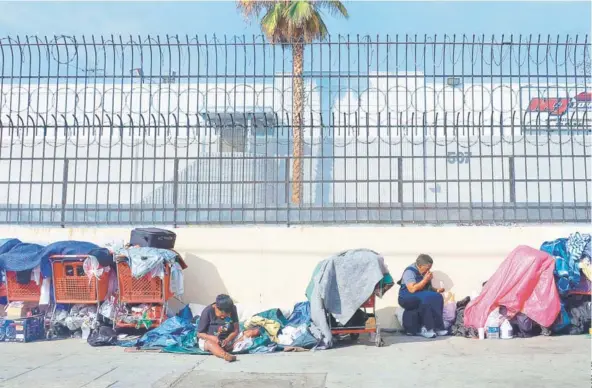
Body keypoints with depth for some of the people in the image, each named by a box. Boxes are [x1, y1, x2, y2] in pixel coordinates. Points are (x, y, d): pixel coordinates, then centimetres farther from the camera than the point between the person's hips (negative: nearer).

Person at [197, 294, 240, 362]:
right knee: (211, 343, -40)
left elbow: (236, 330, -8)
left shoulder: (232, 309, -9)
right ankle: (226, 355, -67)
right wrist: (212, 337, -31)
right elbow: (199, 334, -12)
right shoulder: (207, 312, -18)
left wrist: (228, 339, -28)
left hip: (226, 339, 4)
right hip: (207, 339, -4)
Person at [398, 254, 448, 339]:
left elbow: (428, 288, 22)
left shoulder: (424, 273, 11)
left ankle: (436, 327, -21)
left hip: (422, 297, 7)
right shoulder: (409, 271, -12)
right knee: (427, 298, -34)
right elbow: (412, 289, -24)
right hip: (407, 298, -7)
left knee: (437, 297, -20)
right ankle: (427, 328, -27)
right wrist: (425, 280, -19)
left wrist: (437, 290, 1)